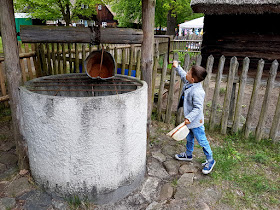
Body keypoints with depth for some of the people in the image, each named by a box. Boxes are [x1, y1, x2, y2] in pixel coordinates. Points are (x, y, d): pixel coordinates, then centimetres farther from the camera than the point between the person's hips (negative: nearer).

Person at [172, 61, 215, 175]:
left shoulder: (197, 92, -32)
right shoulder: (188, 82, -4)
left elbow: (198, 108, -30)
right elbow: (183, 76, 19)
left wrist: (189, 118, -31)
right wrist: (177, 67, 23)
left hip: (196, 122, -9)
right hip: (189, 120, 10)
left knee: (202, 141, 6)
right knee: (189, 138, 26)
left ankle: (210, 160, 24)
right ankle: (188, 154, 47)